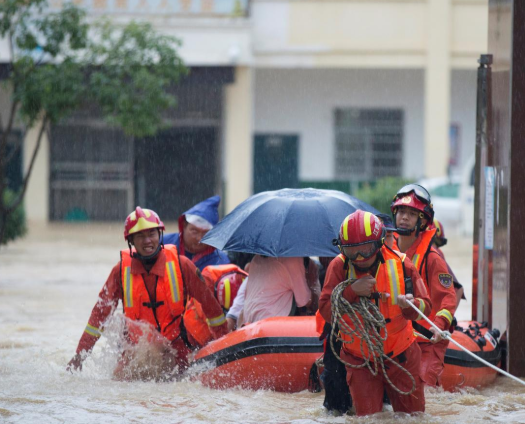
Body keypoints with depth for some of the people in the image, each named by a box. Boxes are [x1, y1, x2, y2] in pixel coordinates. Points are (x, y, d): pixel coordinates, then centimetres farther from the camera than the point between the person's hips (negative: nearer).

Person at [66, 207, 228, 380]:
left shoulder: (181, 265, -6)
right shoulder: (121, 270, -5)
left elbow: (208, 302, 3)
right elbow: (100, 312, 2)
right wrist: (79, 355, 0)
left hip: (174, 345, -1)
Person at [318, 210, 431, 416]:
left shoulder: (400, 264, -12)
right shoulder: (339, 267, -12)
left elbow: (425, 307, -12)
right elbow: (326, 312, -16)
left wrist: (411, 305, -35)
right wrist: (352, 291, -30)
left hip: (400, 355, 1)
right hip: (359, 359, -1)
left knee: (413, 413, 10)